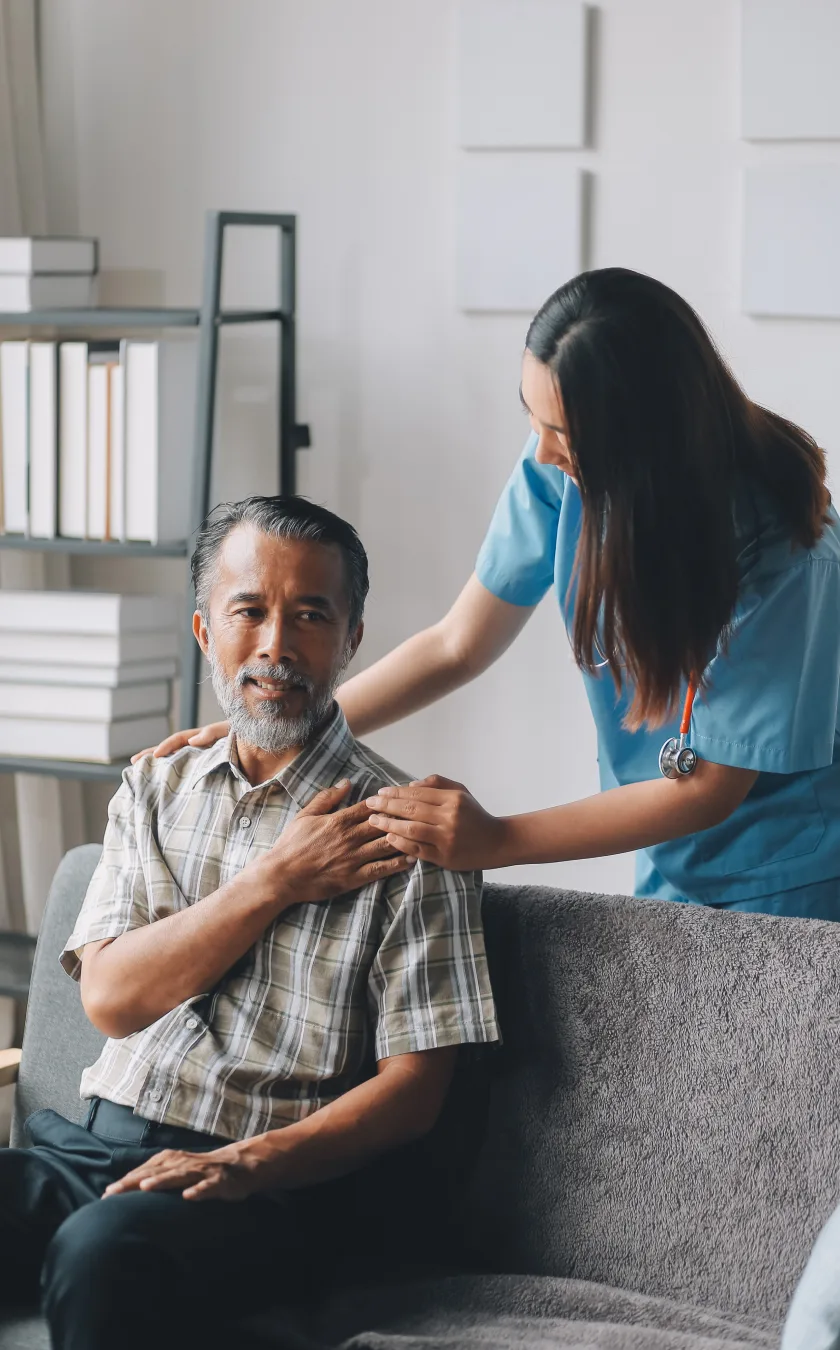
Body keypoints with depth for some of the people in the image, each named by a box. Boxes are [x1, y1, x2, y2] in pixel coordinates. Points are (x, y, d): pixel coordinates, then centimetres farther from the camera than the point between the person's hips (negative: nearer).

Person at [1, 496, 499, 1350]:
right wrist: (276, 881, -6)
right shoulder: (153, 791, 16)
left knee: (103, 1249, -36)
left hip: (269, 1182, -4)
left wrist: (248, 1165, -20)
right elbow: (110, 997, 3)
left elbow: (414, 1086, -4)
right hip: (94, 1144, 5)